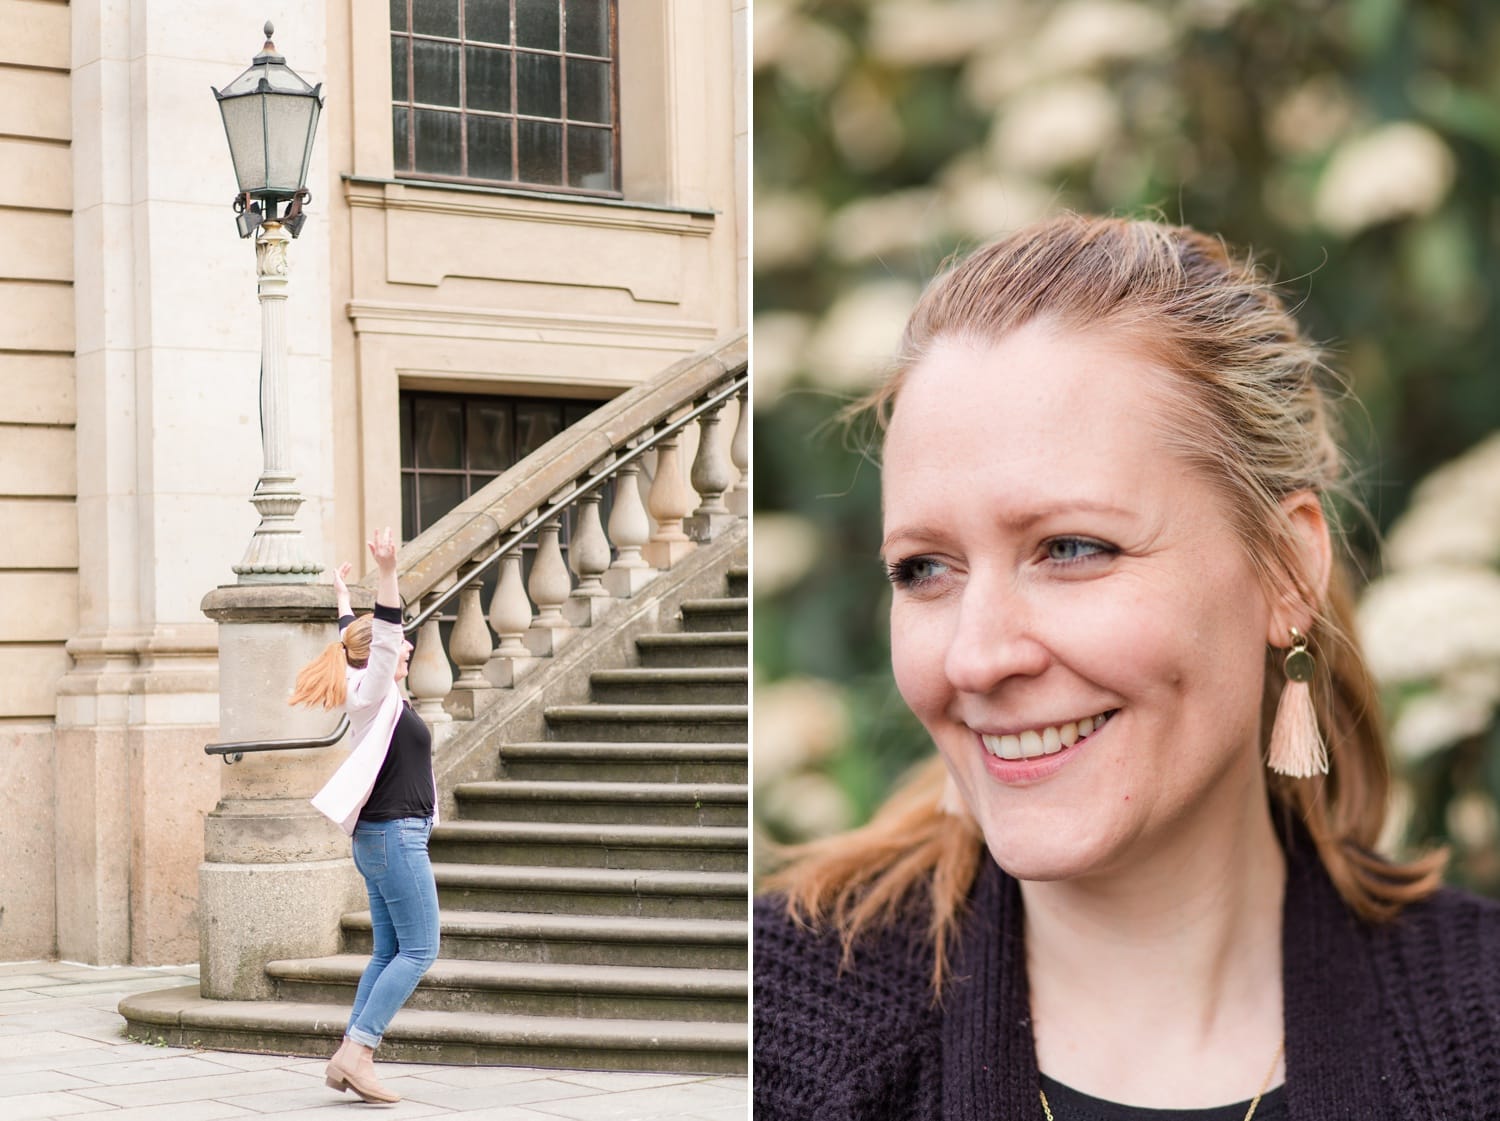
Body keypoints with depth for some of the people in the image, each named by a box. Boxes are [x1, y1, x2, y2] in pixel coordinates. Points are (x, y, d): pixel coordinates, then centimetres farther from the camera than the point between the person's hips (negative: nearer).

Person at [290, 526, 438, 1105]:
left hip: (381, 838, 10)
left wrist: (341, 592, 41)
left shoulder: (374, 694, 11)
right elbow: (382, 635, -26)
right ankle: (356, 1051, -13)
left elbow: (356, 638, 27)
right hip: (395, 835, -10)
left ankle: (353, 1059, 6)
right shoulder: (373, 695, -12)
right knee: (419, 950, -9)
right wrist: (387, 574, -36)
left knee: (390, 952, 9)